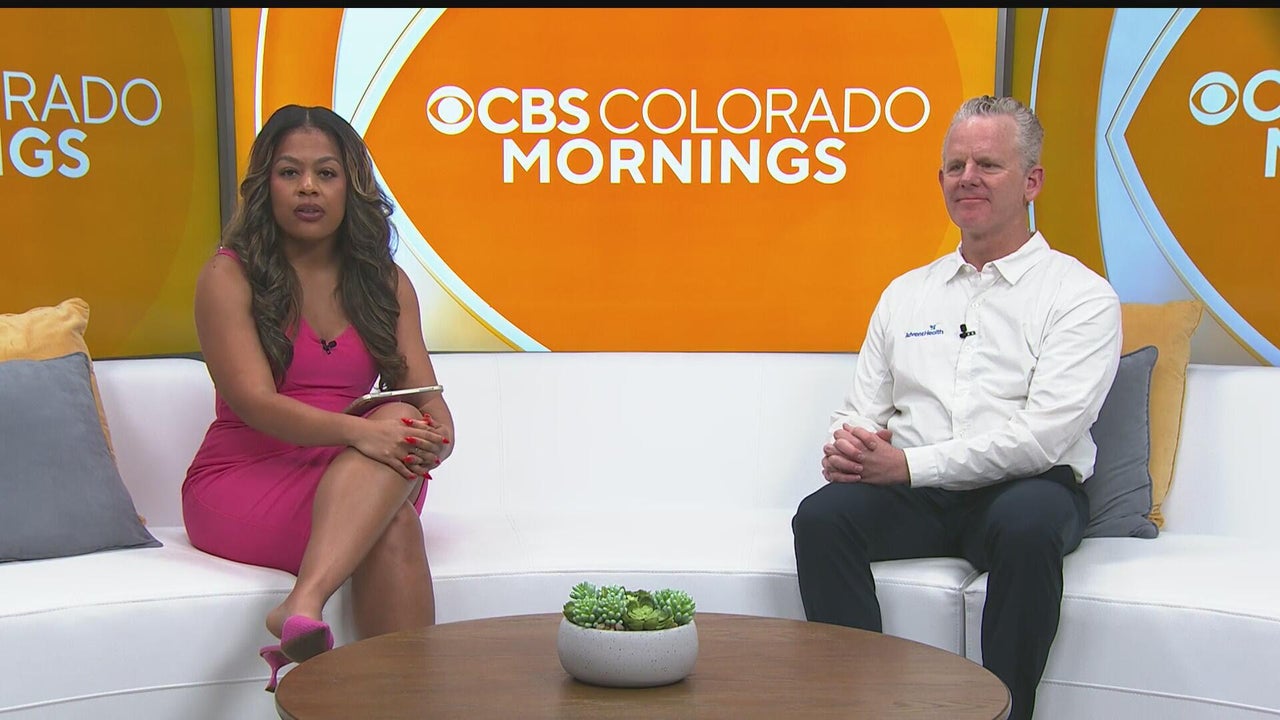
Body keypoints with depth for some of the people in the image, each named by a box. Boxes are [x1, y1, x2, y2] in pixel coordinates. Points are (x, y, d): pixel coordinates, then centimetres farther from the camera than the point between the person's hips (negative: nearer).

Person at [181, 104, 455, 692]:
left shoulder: (385, 283, 11)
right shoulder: (228, 276, -2)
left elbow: (430, 403, 3)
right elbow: (255, 401, -16)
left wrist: (433, 441, -23)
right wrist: (360, 432, -33)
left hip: (352, 485, 4)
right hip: (239, 481, -4)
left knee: (401, 445, -34)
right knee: (393, 526, -33)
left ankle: (303, 607, -47)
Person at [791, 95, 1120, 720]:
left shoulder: (1081, 296, 2)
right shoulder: (907, 292, 19)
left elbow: (1044, 435, -11)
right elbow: (862, 411, 19)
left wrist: (911, 464, -17)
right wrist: (847, 447, -7)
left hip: (1024, 488, -3)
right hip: (912, 499, 4)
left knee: (1029, 524, -37)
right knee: (822, 515, -25)